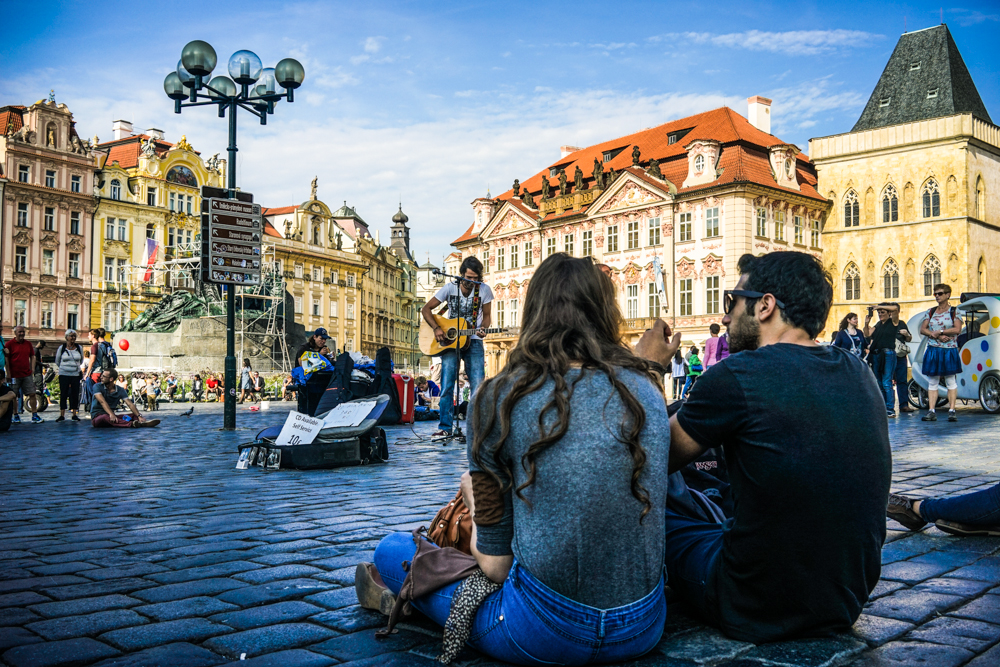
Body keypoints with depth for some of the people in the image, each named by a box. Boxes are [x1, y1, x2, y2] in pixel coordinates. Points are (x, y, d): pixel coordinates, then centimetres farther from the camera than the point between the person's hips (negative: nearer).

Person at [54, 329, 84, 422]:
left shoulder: (79, 348, 5)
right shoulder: (61, 348, 1)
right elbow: (57, 361, 14)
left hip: (76, 374, 2)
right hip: (64, 374, -1)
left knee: (75, 394, 3)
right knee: (63, 394, -2)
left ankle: (74, 414, 10)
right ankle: (62, 415, 2)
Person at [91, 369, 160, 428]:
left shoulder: (120, 391, 4)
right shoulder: (97, 386, -6)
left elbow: (130, 404, -8)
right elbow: (102, 401, -22)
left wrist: (139, 416, -26)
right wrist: (111, 414, -39)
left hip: (113, 416, 5)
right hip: (97, 417, -5)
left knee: (134, 415, -14)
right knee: (106, 417, -39)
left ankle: (145, 422, -48)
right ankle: (133, 424, -61)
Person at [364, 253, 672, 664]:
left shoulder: (499, 397, -9)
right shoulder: (646, 389, 0)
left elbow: (493, 565, -6)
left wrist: (473, 496, 14)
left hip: (545, 631, -4)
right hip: (643, 629, 5)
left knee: (392, 549, 17)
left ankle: (404, 598, 46)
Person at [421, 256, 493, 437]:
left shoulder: (484, 290, -2)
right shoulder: (450, 288, -4)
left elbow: (487, 315, 7)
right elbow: (426, 309, 0)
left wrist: (483, 329, -15)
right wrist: (436, 328, -14)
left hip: (473, 340, 0)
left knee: (478, 385, -7)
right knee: (447, 385, -5)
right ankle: (445, 427, 2)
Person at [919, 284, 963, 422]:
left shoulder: (954, 311, 3)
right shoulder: (930, 312, 12)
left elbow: (957, 329, -10)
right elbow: (922, 329, 3)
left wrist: (939, 331, -11)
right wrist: (937, 336, -11)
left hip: (949, 352, -3)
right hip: (933, 351, 3)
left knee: (951, 382, -2)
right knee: (932, 382, 1)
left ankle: (952, 411, -1)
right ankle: (931, 412, 0)